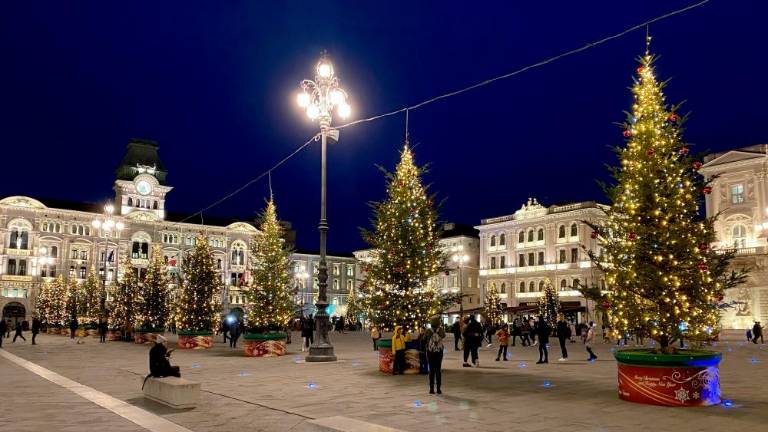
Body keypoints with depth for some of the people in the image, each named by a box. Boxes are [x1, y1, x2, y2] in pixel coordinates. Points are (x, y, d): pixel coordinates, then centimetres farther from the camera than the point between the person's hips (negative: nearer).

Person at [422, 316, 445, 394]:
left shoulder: (428, 331, -10)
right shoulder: (441, 330, -8)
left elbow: (423, 341, -1)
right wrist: (440, 327, 17)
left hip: (430, 352, 0)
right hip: (439, 352, 0)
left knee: (431, 370, 7)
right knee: (438, 370, 7)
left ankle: (431, 389, 5)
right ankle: (438, 389, 5)